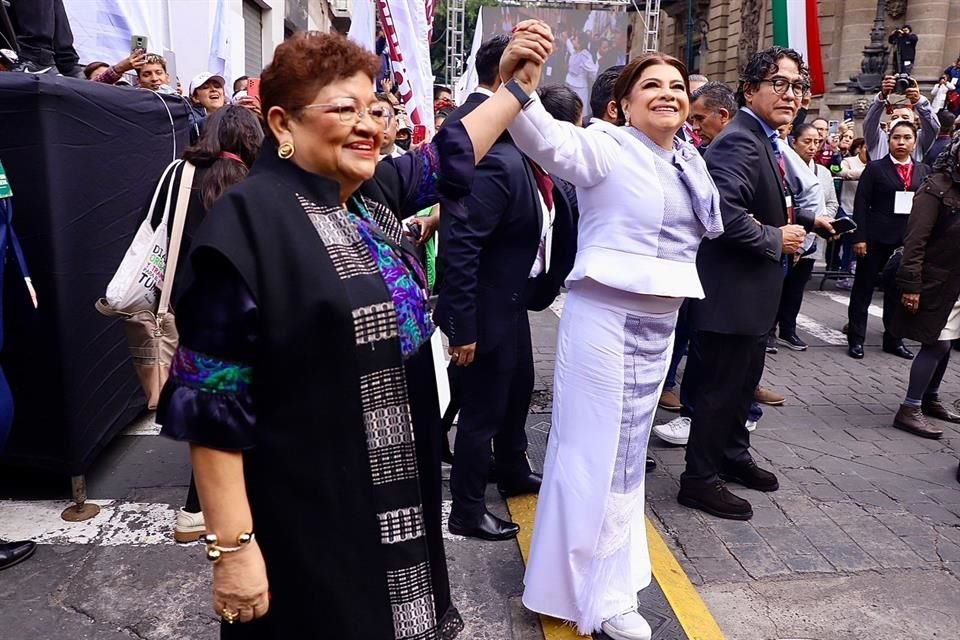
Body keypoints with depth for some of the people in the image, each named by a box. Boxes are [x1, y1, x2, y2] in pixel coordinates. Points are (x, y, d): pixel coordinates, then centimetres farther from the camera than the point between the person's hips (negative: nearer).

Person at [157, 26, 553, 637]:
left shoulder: (375, 194, 3)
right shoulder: (249, 220, -19)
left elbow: (450, 155, 22)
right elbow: (211, 404, -19)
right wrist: (233, 546, -19)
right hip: (308, 518, -7)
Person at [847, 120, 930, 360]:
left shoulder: (923, 171, 10)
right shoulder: (875, 168, -1)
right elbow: (861, 204, -6)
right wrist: (859, 237, -13)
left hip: (909, 241, 4)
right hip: (877, 239, -4)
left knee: (899, 290, 12)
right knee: (864, 288, 4)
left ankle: (894, 339, 23)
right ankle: (856, 339, 12)